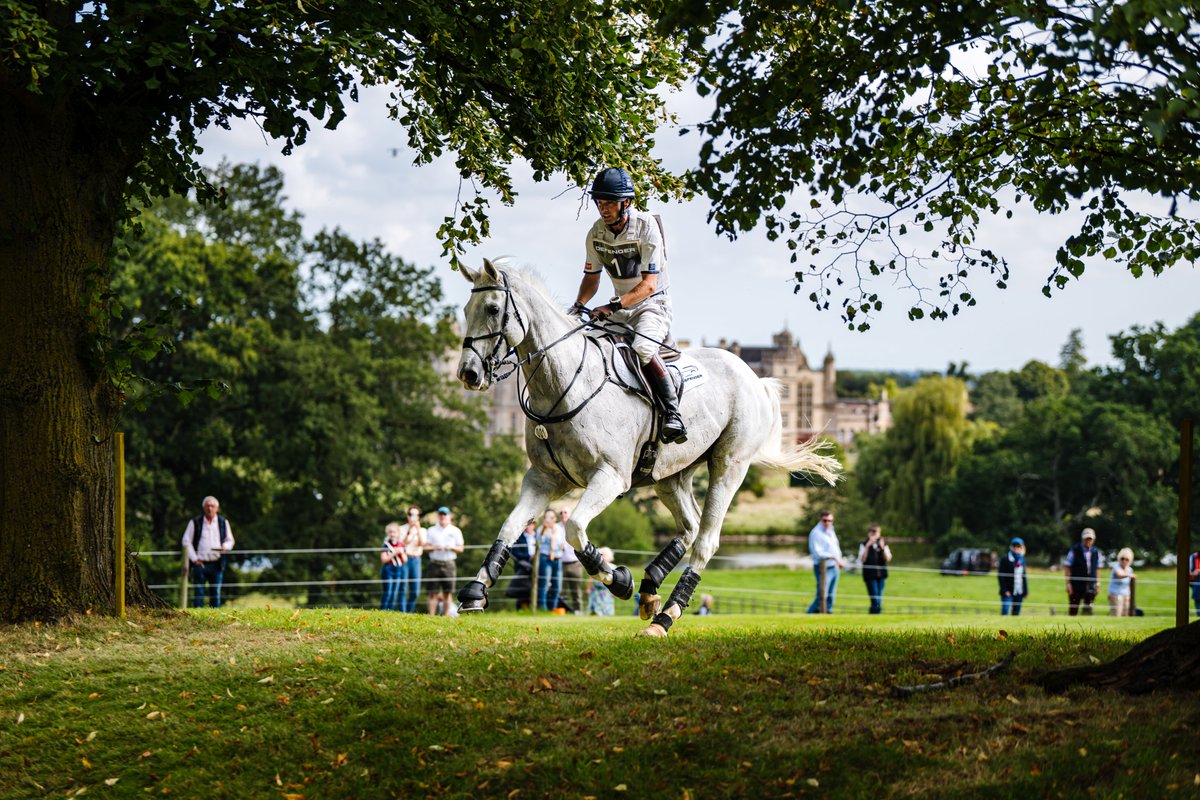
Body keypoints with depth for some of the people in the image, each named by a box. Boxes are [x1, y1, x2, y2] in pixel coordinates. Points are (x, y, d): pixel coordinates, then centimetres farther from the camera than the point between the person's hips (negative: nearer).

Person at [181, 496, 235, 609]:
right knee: (198, 594, -4)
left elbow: (230, 540, 16)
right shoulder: (195, 522, 5)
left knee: (215, 594, 3)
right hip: (200, 564, -2)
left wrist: (225, 546, -8)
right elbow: (186, 541, 5)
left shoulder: (223, 523, 11)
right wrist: (194, 559, -4)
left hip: (216, 564, 2)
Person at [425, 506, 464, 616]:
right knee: (433, 592, -5)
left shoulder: (455, 531, 10)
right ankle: (431, 616, -5)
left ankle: (446, 616, 5)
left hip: (449, 564, 0)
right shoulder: (431, 531, 12)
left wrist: (451, 547, -11)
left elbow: (460, 548, 9)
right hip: (435, 564, 0)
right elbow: (426, 546, 8)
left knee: (447, 592, 0)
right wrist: (433, 547, -13)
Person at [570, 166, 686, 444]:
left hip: (653, 304, -6)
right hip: (620, 307, 7)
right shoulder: (596, 232, -2)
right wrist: (579, 304, -13)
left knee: (641, 349, -34)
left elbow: (648, 284, -23)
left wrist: (613, 306, -36)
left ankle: (672, 413, -28)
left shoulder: (646, 226, -19)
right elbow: (591, 277, 9)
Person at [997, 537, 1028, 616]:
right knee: (1005, 612, -13)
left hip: (1019, 592, 5)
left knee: (1016, 613, 6)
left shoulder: (1022, 560, 14)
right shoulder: (1005, 559, -3)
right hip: (1008, 592, -5)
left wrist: (1025, 591, 12)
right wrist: (1005, 590, -14)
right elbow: (1001, 575, -7)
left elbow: (1024, 576, 18)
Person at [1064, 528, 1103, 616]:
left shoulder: (1096, 552, 6)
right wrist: (1068, 583, -8)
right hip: (1076, 584, -3)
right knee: (1073, 610, 0)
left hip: (1090, 585, 3)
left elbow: (1097, 568, 14)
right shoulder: (1074, 551, -5)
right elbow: (1068, 567, -3)